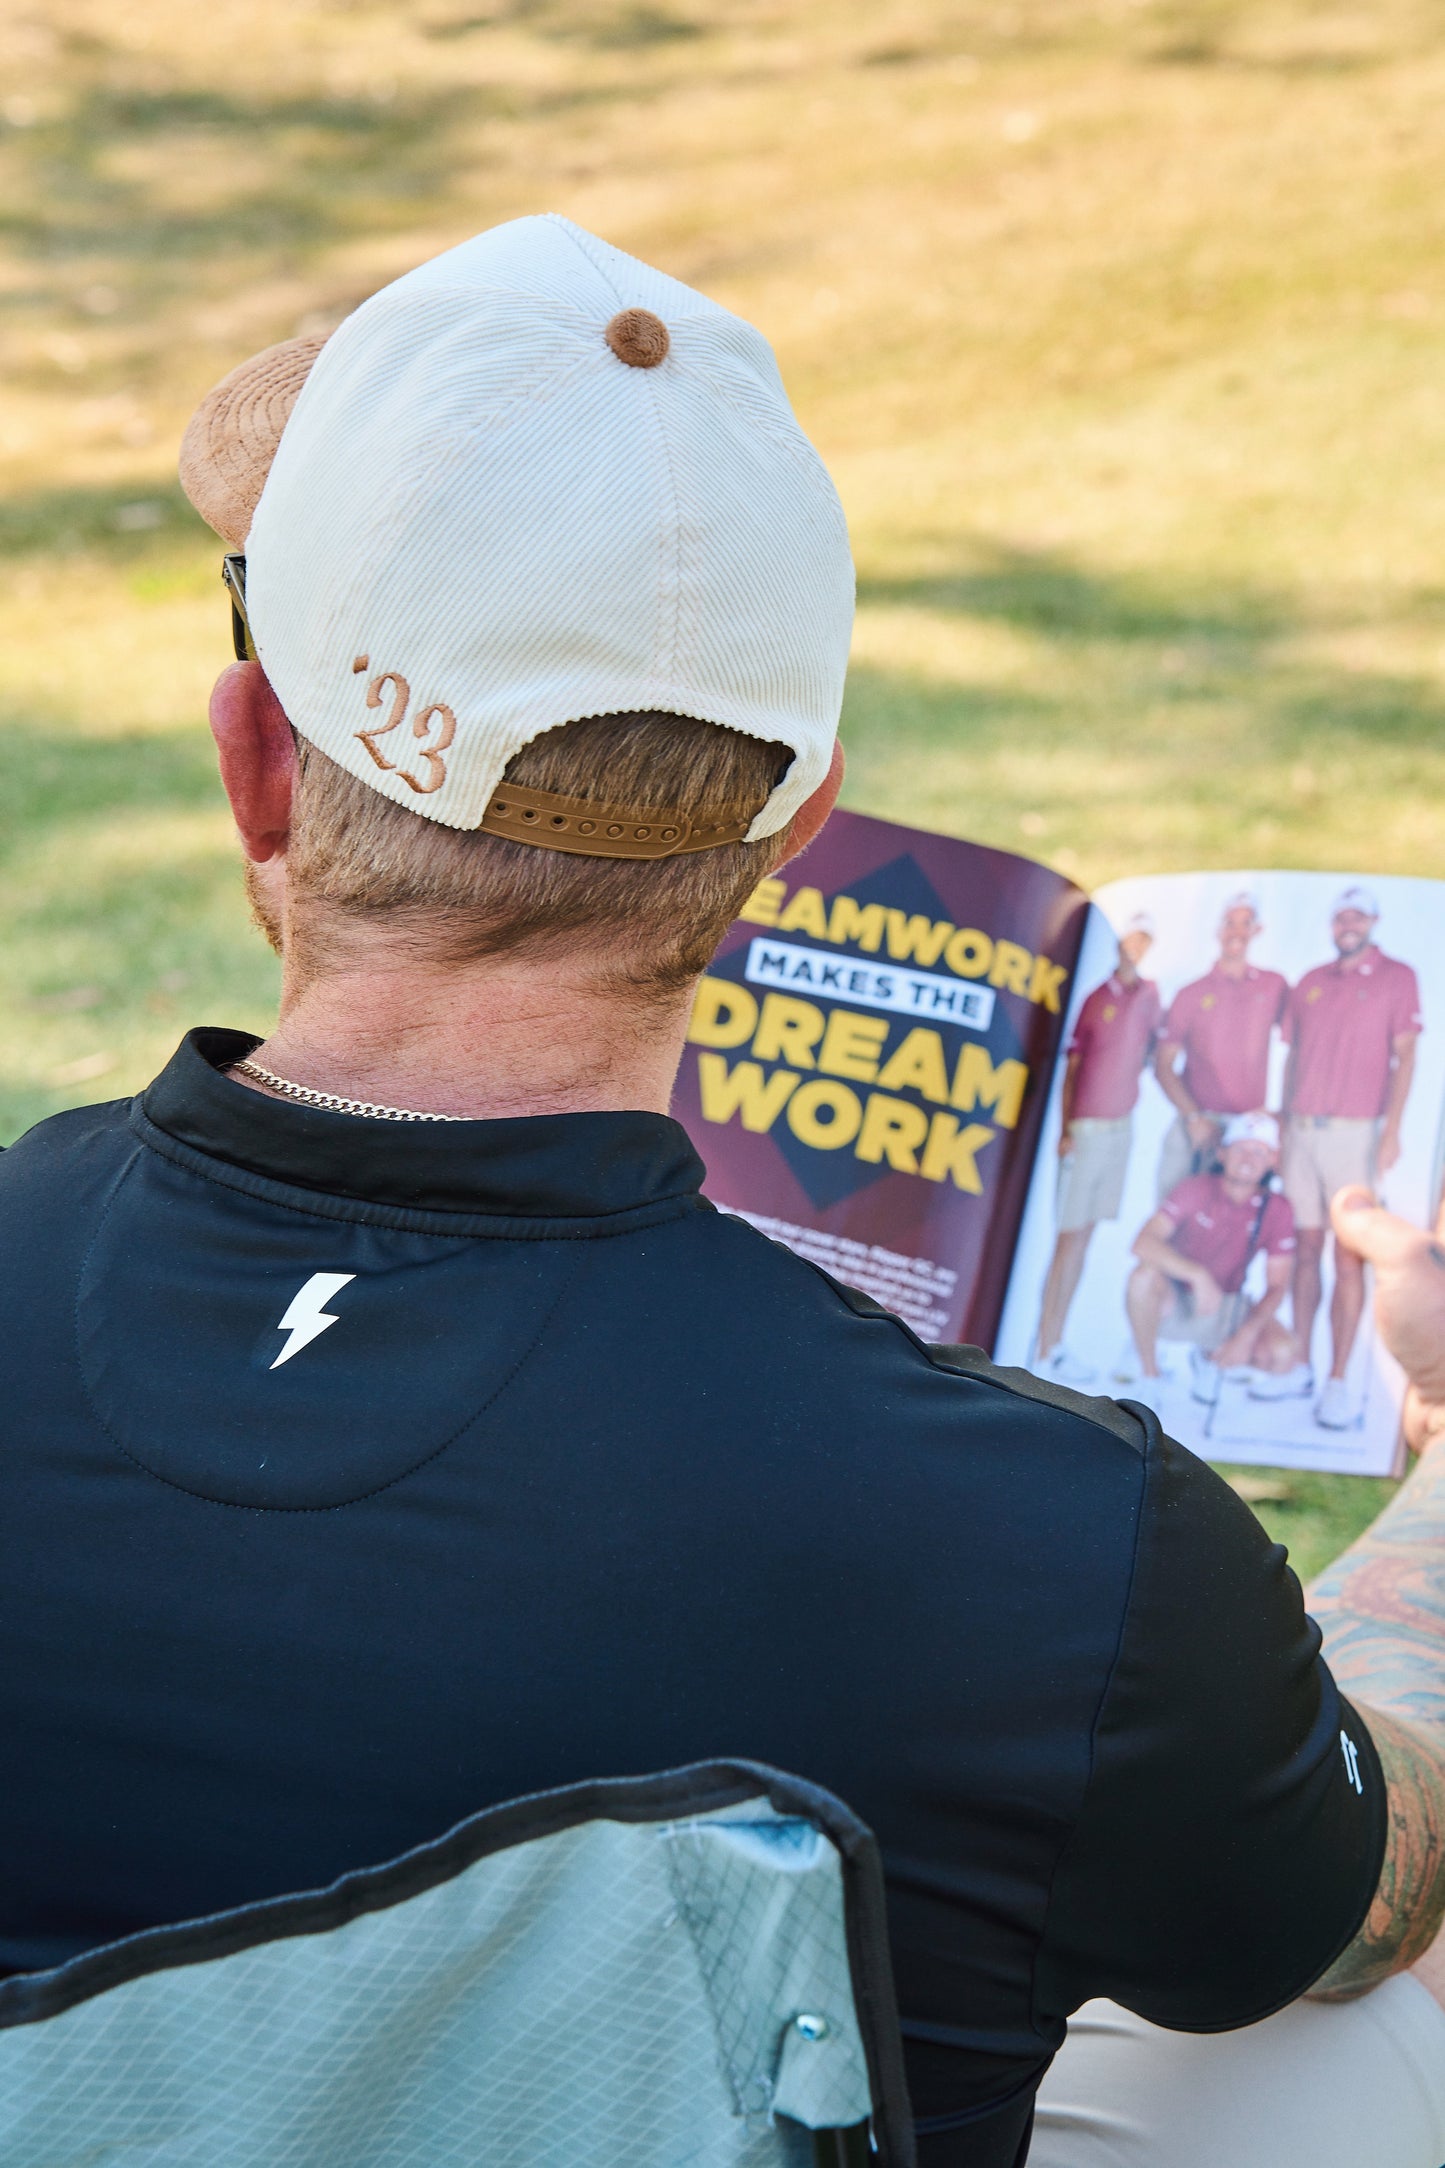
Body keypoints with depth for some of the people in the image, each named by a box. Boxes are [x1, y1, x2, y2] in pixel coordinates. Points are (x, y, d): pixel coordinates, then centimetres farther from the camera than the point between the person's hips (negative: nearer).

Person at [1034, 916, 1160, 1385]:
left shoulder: (1148, 995, 7)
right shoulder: (1097, 999, -7)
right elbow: (1070, 1067, -5)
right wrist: (1065, 1130, -11)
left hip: (1122, 1126, 6)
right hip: (1086, 1129, -6)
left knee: (1085, 1236, 9)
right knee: (1069, 1236, -6)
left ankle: (1055, 1346, 14)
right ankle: (1044, 1351, -3)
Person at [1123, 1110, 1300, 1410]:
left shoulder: (1277, 1211, -8)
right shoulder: (1195, 1189, -16)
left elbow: (1277, 1287, -8)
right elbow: (1144, 1243, -30)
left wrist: (1246, 1335, -25)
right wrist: (1198, 1275, -43)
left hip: (1228, 1310, 3)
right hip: (1175, 1304, -3)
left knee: (1283, 1354, -25)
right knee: (1145, 1275, -37)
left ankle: (1210, 1359, 10)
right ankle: (1150, 1378, -14)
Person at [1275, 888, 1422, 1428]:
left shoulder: (1396, 977, 2)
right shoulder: (1311, 983, 14)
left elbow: (1403, 1056, -3)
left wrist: (1391, 1130, -11)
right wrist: (1283, 1129, 12)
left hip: (1354, 1133, -4)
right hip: (1302, 1131, 4)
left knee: (1348, 1258, -6)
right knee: (1306, 1250, 6)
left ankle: (1338, 1382, -7)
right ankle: (1301, 1366, 12)